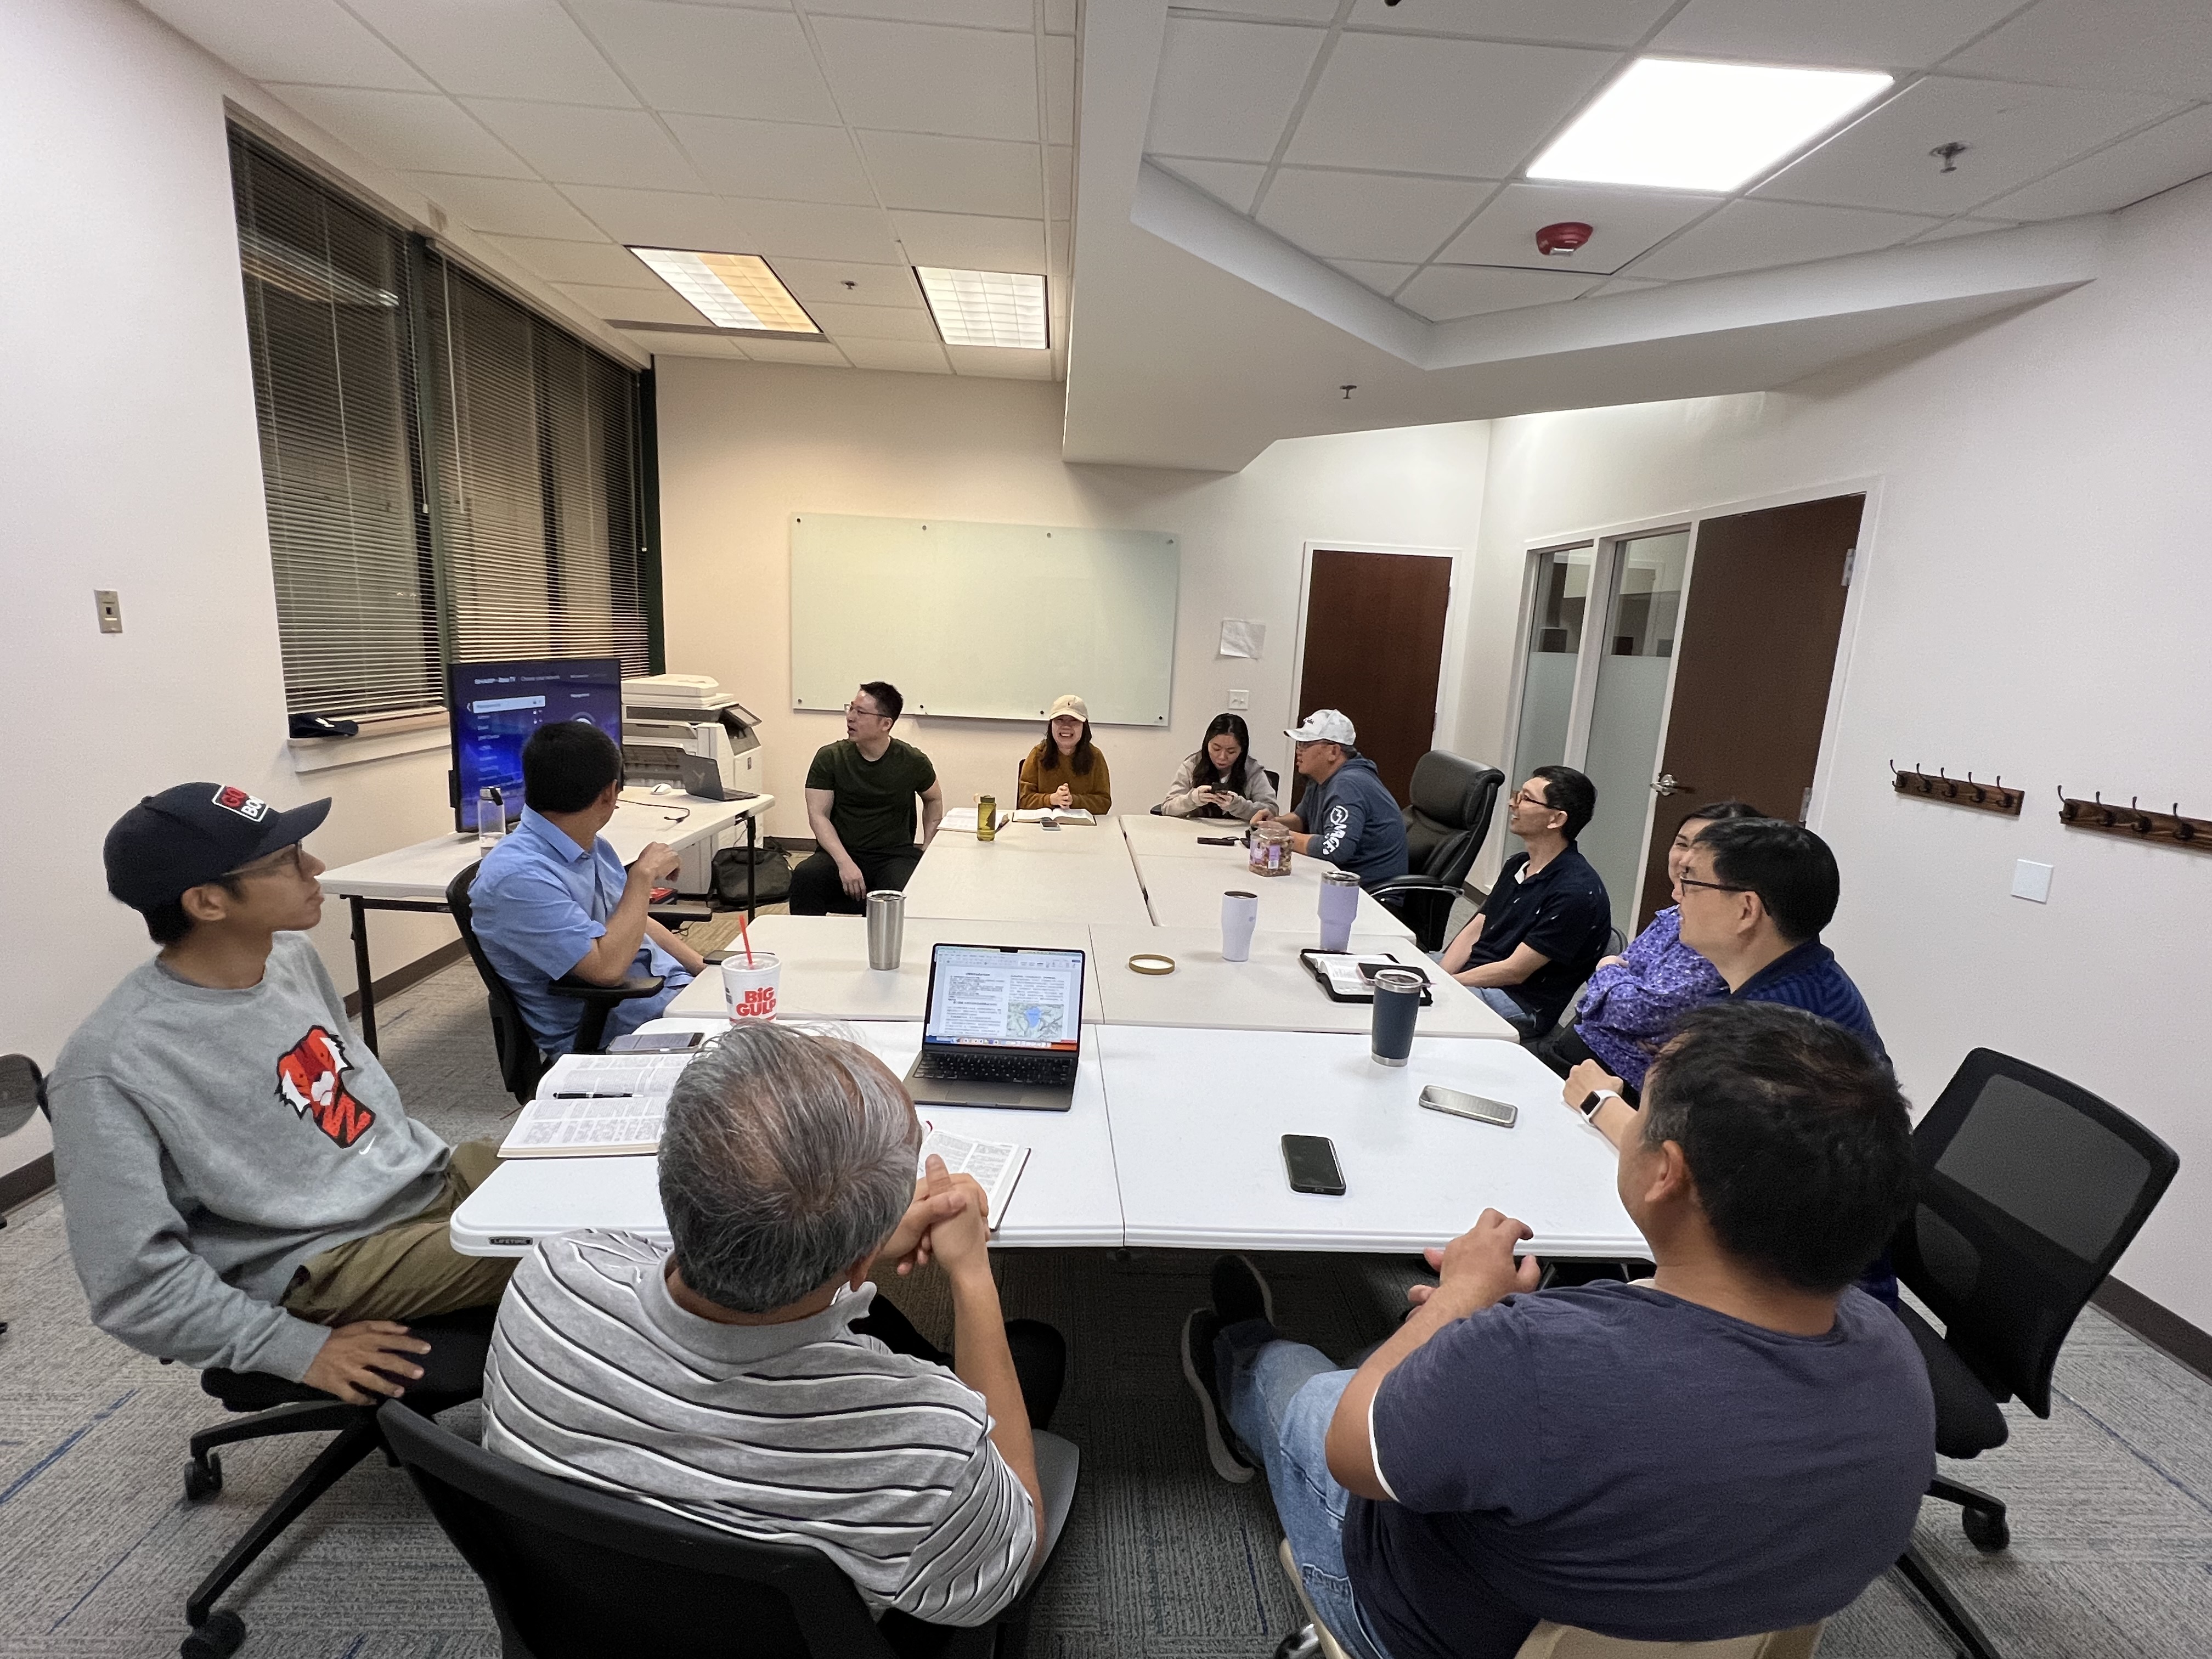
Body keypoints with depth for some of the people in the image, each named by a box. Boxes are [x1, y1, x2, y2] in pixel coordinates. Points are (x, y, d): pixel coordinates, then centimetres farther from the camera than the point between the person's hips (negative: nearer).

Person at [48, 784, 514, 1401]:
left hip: (433, 1179, 7)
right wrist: (299, 1349, -15)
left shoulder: (292, 955, 2)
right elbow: (131, 1278, -15)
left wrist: (425, 1160, 14)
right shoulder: (111, 1067, -18)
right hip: (329, 1258, -7)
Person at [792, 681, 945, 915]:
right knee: (804, 877, -30)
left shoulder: (913, 762, 2)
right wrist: (844, 863, -18)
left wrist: (928, 849, 10)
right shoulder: (829, 758, 1)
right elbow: (818, 816, -3)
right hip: (840, 853, 1)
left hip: (894, 855, -1)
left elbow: (934, 800, 22)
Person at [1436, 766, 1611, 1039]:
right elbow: (1473, 931, 8)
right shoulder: (1517, 865, 10)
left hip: (1520, 1004, -9)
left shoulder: (1577, 891, -19)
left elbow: (1514, 971, -19)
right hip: (1471, 971, 9)